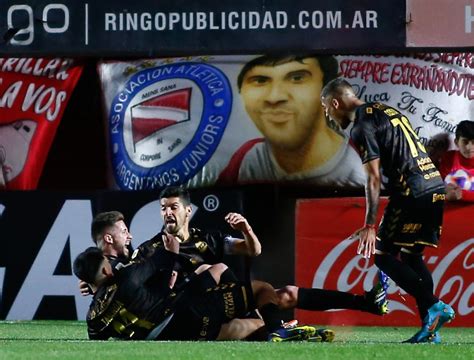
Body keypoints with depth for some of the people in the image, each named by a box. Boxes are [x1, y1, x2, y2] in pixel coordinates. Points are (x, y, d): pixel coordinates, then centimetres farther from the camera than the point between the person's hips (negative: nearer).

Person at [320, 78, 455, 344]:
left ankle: (434, 306, -12)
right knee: (411, 256, 13)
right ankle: (430, 331, 6)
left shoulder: (362, 127, -7)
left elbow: (374, 178, -13)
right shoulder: (387, 111, 21)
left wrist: (370, 226, -13)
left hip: (412, 192, -9)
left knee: (383, 256, 0)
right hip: (436, 186, 9)